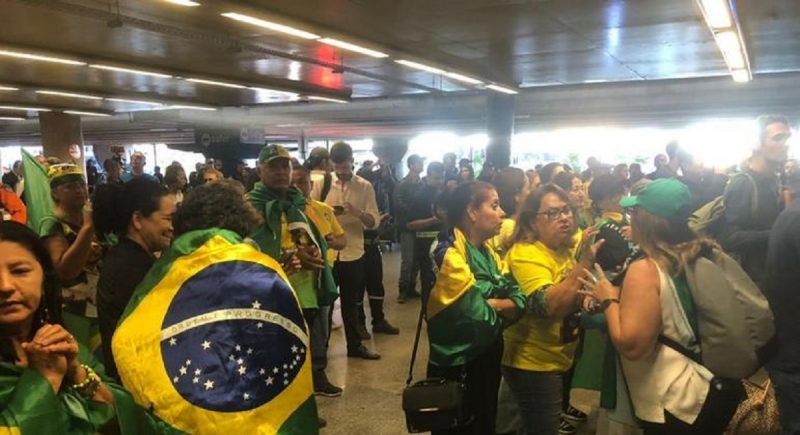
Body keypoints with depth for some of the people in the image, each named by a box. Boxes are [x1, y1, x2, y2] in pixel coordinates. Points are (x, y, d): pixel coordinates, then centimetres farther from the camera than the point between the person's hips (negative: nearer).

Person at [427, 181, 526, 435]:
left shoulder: (487, 252, 6)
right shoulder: (449, 255, -22)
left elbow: (519, 301, -2)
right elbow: (481, 321, -27)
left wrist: (491, 304, -21)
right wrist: (503, 309, -6)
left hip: (487, 360, 8)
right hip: (457, 368, -8)